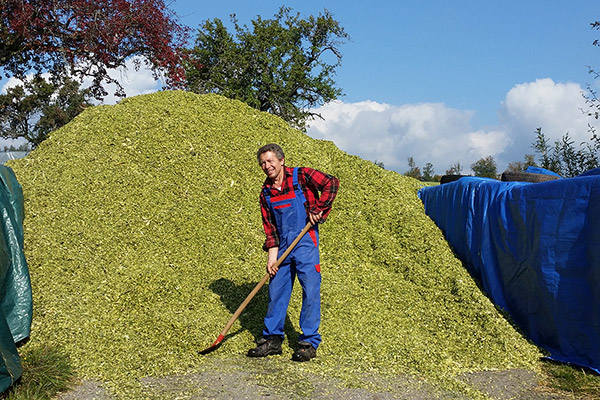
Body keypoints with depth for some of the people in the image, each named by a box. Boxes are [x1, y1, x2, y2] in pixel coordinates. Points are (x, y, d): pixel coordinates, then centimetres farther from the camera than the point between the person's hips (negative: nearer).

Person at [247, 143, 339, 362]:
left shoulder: (301, 176, -5)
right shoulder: (266, 193, 10)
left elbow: (331, 183, -10)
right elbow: (270, 227, 10)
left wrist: (317, 210, -13)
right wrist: (272, 254, 1)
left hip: (305, 243, -5)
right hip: (283, 246, 5)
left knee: (310, 291, -3)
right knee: (276, 291, 8)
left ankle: (309, 343, 6)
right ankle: (272, 339, 20)